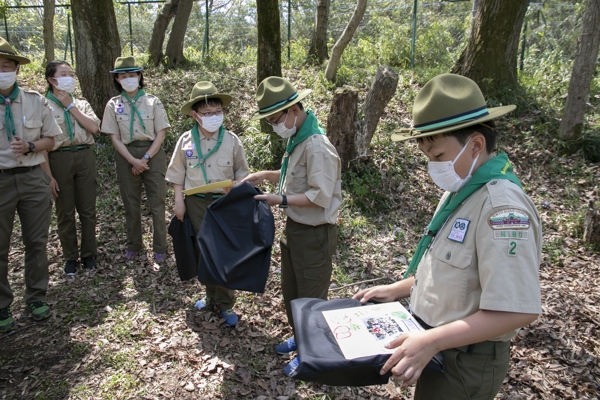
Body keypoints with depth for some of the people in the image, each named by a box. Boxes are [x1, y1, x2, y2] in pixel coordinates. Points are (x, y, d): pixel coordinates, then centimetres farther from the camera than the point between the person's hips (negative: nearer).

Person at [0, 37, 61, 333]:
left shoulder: (35, 101, 3)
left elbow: (50, 139, 7)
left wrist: (29, 147, -12)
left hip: (32, 178, 2)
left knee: (36, 242, 10)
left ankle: (36, 298, 27)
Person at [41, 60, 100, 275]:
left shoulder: (82, 104, 12)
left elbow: (94, 127, -5)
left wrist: (70, 106, -5)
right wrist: (48, 175, -12)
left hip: (85, 157, 3)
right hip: (59, 159, -3)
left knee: (87, 210, 7)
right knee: (65, 213, 6)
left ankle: (88, 255, 21)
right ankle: (70, 257, 19)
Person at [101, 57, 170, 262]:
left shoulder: (153, 101, -1)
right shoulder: (113, 104, 3)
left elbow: (160, 134, -4)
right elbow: (115, 138, 0)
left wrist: (145, 158, -13)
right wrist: (133, 160, -13)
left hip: (153, 153, -2)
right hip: (126, 156, 2)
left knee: (157, 202, 1)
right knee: (131, 203, 11)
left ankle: (160, 247, 12)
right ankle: (134, 245, 25)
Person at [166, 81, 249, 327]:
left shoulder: (231, 140, -3)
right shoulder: (186, 140, -1)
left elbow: (242, 171, 6)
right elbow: (177, 173, 5)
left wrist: (236, 186, -13)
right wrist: (179, 201, -1)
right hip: (196, 203, 2)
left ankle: (225, 304, 14)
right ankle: (212, 295, 31)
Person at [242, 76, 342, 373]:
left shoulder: (316, 145, -25)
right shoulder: (296, 139, 4)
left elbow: (321, 196, -27)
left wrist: (282, 200, -22)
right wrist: (265, 175, 6)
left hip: (314, 234, -9)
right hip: (294, 227, 10)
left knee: (312, 296, 10)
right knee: (290, 290, 24)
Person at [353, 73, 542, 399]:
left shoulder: (501, 204, -26)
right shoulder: (459, 191, 4)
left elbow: (517, 310, -30)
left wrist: (432, 341, -31)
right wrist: (397, 289, 8)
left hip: (464, 364, -8)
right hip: (437, 350, 8)